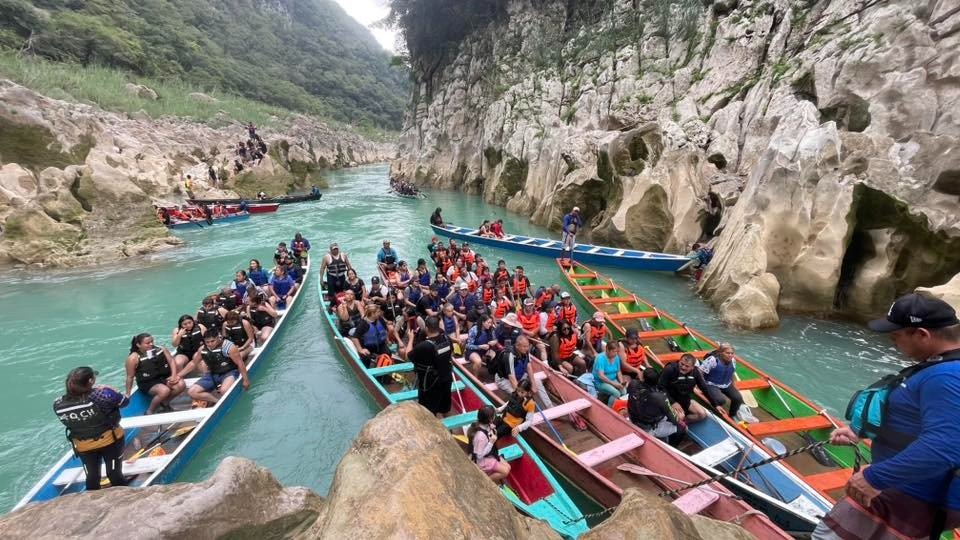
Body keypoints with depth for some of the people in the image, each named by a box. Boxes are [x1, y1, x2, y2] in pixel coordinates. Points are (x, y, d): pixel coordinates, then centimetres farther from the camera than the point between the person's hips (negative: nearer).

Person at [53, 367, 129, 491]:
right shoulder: (102, 394, -31)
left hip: (83, 447, 4)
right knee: (115, 474, 11)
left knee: (92, 478, 22)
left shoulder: (58, 405, -15)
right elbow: (125, 401, -14)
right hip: (110, 440, -3)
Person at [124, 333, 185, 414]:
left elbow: (171, 361, 3)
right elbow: (130, 377, -1)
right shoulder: (134, 358, -8)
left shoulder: (161, 349, 1)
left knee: (181, 385, -23)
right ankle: (150, 411, -6)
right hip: (147, 383, -4)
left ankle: (165, 402, 6)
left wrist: (173, 375, -12)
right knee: (164, 390, -34)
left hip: (165, 377, 5)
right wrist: (128, 394, 3)